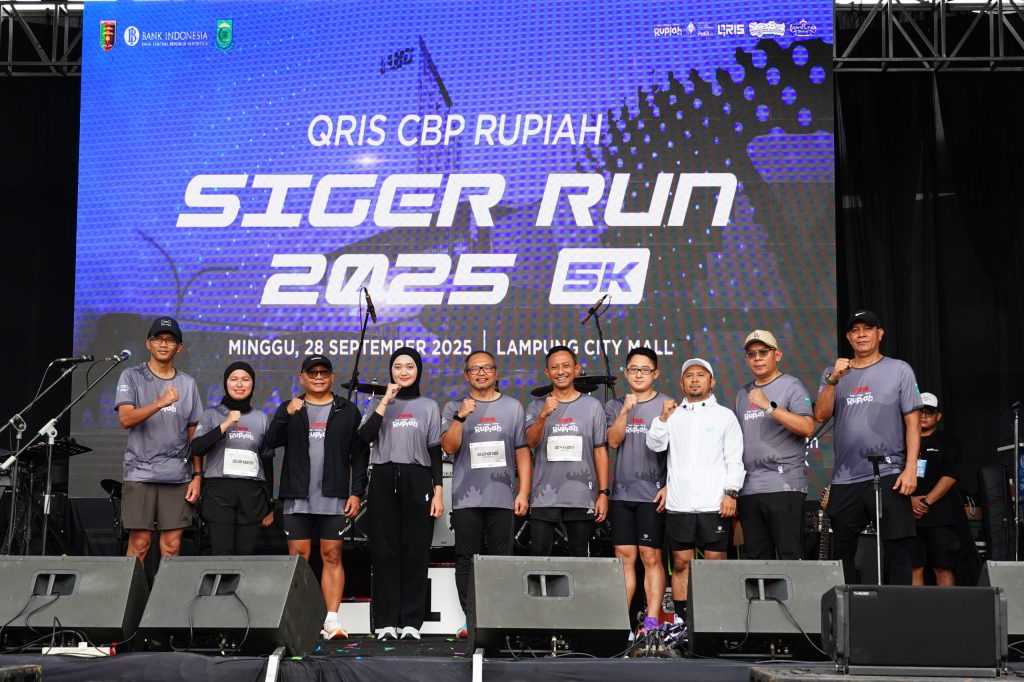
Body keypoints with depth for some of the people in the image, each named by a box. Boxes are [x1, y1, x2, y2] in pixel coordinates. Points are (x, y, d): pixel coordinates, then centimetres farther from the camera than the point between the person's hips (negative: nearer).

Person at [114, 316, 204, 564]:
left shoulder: (188, 383, 12)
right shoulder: (132, 377, 3)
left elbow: (194, 434, 12)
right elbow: (126, 419, -11)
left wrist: (197, 475, 5)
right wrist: (160, 403, -25)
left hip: (178, 476, 3)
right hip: (141, 472, -2)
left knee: (172, 545, 2)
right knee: (139, 543, -3)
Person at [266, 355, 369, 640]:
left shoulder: (348, 411, 8)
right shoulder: (289, 409, 11)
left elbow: (360, 454, 6)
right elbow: (271, 441, -2)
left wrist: (356, 492, -2)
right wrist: (287, 415, -18)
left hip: (334, 498, -1)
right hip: (297, 498, 1)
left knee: (332, 557, -1)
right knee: (297, 558, 1)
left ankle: (332, 620, 0)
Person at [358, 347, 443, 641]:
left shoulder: (429, 406, 10)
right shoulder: (378, 403, 10)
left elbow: (436, 451, 7)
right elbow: (365, 436, -8)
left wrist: (438, 492, -1)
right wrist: (386, 401, -10)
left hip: (417, 481, 0)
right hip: (384, 480, 0)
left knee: (416, 550, -1)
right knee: (384, 550, -1)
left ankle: (411, 621, 4)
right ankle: (386, 621, 3)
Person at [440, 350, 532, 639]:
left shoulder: (513, 407, 11)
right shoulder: (454, 408, 10)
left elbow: (522, 451, 9)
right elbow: (448, 447, -1)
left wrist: (523, 491, 1)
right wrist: (460, 417, -14)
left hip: (502, 497, 0)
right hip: (466, 497, 0)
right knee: (466, 560, 0)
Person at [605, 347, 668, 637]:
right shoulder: (614, 406, 12)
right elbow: (613, 441, -2)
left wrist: (669, 486, -8)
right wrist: (625, 411, -13)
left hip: (652, 493, -3)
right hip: (621, 492, 3)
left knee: (651, 556, -3)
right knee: (624, 557, 4)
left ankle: (652, 621, -2)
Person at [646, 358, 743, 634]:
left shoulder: (724, 415, 8)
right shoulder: (674, 415, 14)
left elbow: (734, 458, 3)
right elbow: (655, 444, 2)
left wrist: (731, 492, -7)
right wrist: (663, 417, -11)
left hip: (714, 504, -2)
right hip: (679, 504, 2)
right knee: (681, 563, 4)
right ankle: (681, 620, 10)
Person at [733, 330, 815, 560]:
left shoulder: (792, 386, 1)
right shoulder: (743, 394, 20)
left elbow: (806, 427, -13)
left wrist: (769, 406, -19)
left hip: (783, 486, -6)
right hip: (749, 489, 6)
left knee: (790, 557, -9)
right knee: (757, 558, 7)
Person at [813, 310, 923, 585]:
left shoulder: (899, 370, 4)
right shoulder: (833, 374, 12)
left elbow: (913, 421, 0)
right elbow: (820, 416, 2)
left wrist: (911, 468, -9)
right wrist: (833, 380, -11)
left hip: (889, 476, -3)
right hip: (845, 480, 3)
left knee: (897, 551, -3)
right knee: (842, 552, 8)